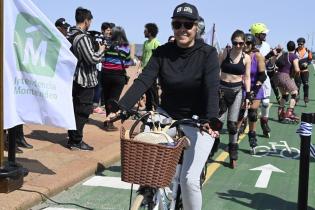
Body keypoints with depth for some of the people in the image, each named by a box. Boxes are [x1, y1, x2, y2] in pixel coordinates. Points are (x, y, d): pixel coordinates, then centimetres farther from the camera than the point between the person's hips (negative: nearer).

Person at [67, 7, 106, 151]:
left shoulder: (71, 35, 9)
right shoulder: (83, 37, -19)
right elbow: (92, 59, -22)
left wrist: (96, 51, 11)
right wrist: (101, 51, -5)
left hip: (76, 78, 9)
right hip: (86, 79, -9)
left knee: (76, 109, 16)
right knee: (83, 111, -1)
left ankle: (73, 138, 25)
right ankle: (76, 141, 5)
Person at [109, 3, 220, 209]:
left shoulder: (208, 53, -12)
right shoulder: (162, 52, -4)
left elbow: (212, 89, -25)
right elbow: (143, 81, -14)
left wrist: (211, 120, -42)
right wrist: (121, 108, -28)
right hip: (168, 115, 4)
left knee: (189, 178, -14)